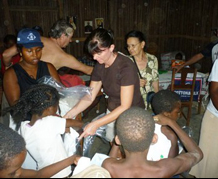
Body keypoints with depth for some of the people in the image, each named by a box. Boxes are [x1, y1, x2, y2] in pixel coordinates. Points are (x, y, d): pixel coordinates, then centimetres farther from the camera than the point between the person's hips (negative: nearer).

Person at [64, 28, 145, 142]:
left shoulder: (126, 67, -24)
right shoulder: (100, 67, -4)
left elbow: (125, 107, -26)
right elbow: (89, 97, -3)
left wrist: (96, 124, -32)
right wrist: (69, 115, -17)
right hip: (112, 115, 6)